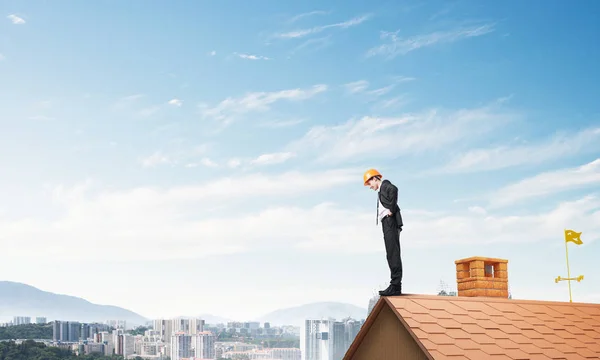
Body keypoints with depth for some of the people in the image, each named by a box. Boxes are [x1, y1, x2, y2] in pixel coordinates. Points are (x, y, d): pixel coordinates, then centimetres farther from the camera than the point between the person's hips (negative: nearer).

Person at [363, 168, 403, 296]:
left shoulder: (385, 185, 0)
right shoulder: (382, 191, 28)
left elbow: (394, 189, -22)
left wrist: (391, 209, -19)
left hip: (390, 222, -10)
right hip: (388, 224, 10)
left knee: (393, 254, -13)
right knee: (392, 255, 7)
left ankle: (395, 286, -16)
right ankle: (395, 286, 7)